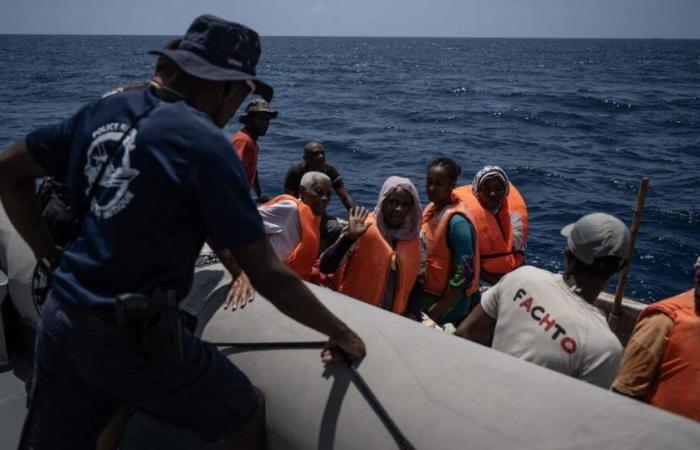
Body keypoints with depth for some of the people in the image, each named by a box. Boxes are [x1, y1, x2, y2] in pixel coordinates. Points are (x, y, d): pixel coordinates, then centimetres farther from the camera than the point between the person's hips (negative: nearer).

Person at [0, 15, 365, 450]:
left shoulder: (106, 110, 3)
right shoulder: (207, 145, -17)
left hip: (58, 321, 7)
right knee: (248, 413, 15)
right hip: (132, 338, -6)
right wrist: (341, 333, -4)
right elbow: (269, 276, -16)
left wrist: (50, 256, 15)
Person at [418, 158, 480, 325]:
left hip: (449, 301, -8)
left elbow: (463, 276, -23)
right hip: (428, 293, 8)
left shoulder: (457, 222, -23)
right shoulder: (431, 208, 1)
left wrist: (433, 313, -19)